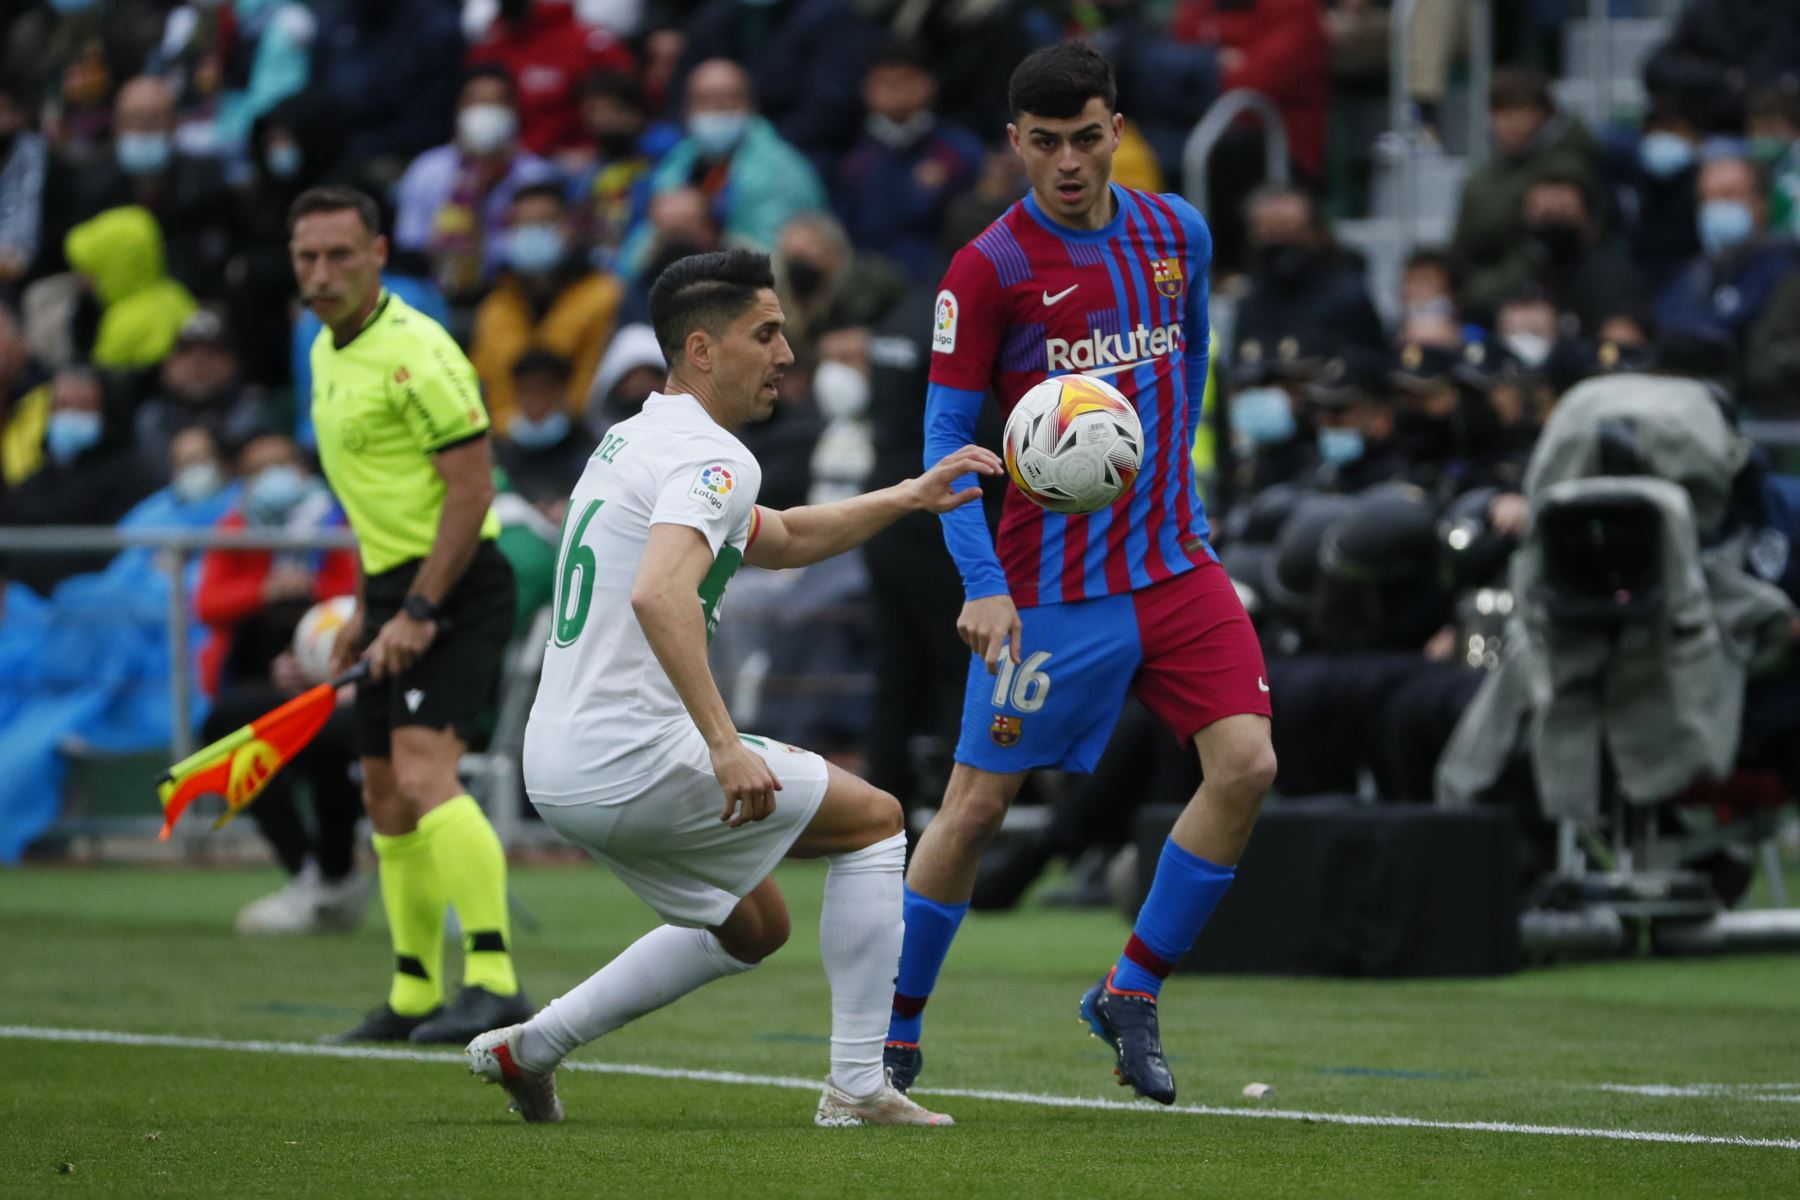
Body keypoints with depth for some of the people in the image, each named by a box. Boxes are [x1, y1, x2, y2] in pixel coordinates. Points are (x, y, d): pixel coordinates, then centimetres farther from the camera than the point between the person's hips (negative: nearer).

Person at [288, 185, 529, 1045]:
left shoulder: (414, 354, -16)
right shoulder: (328, 352, 13)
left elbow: (471, 489, -19)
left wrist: (419, 612, -22)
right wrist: (364, 610, 20)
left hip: (454, 587, -10)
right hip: (396, 588, 10)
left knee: (424, 773, -23)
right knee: (386, 798, 11)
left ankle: (494, 977, -28)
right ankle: (415, 996, 19)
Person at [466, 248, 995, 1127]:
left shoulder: (634, 440, 18)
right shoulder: (712, 457, -14)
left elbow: (779, 540, 33)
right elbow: (658, 594, -33)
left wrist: (911, 497, 29)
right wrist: (725, 745, -34)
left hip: (559, 771, 9)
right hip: (635, 760, -9)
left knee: (754, 926, 26)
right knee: (874, 820, 7)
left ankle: (528, 1047, 20)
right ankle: (856, 1087, 3)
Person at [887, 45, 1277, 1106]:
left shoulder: (1177, 234, 6)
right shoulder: (988, 270, -9)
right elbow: (946, 436, -7)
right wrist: (982, 586, -17)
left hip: (1176, 563, 4)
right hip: (1051, 583, -4)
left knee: (1245, 764, -11)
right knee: (979, 802, -2)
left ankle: (1130, 997, 4)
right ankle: (893, 1027, 15)